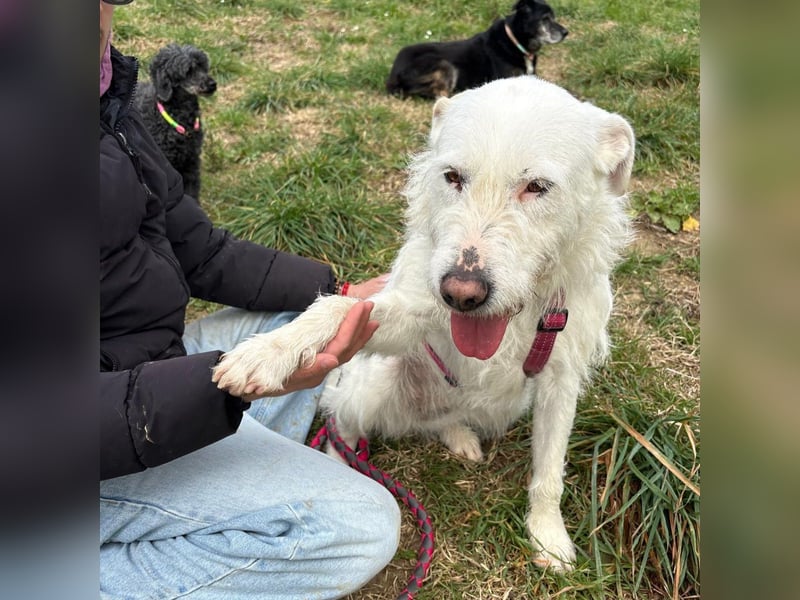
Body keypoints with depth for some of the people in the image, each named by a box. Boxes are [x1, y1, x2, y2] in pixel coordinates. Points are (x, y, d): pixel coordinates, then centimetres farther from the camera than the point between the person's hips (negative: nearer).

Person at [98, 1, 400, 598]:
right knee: (358, 527, -17)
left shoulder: (108, 90, 4)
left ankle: (242, 479, 5)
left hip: (156, 360, 9)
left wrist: (341, 292, 5)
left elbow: (202, 252, 10)